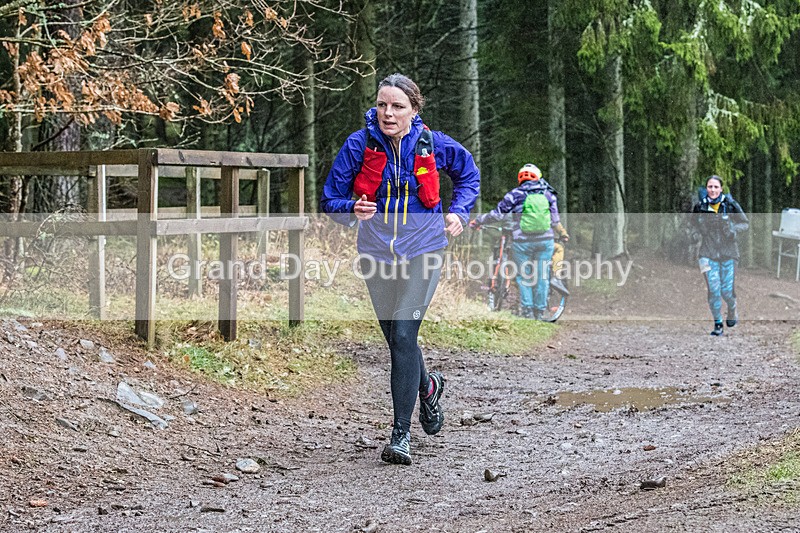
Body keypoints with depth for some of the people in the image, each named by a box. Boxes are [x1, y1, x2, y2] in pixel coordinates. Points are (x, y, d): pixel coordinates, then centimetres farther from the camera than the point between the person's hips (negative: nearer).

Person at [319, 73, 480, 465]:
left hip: (423, 250, -3)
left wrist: (458, 212, -1)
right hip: (377, 253, 3)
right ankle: (427, 386, 47)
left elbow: (468, 173, 14)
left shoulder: (434, 145, -7)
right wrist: (354, 209, -26)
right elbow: (330, 201, -4)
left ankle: (401, 434, -11)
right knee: (394, 338, 14)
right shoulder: (358, 145, -8)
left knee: (403, 335, -16)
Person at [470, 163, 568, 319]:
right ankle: (540, 311, 12)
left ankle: (527, 310, 3)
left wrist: (477, 221, 10)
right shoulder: (549, 195, 7)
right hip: (545, 241, 2)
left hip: (523, 242, -2)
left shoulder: (515, 194, -1)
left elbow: (497, 214, -2)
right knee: (542, 276, 9)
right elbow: (555, 220, 10)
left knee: (524, 276, 8)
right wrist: (562, 234, 29)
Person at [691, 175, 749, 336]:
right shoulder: (700, 206, 0)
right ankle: (718, 324, 8)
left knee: (727, 290, 1)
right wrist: (696, 234, -5)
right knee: (713, 289, -7)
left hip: (728, 252, -1)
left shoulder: (730, 204, -4)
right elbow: (694, 225, 16)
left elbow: (745, 223, 5)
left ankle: (732, 310, 35)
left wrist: (734, 229, -14)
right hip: (708, 253, 1)